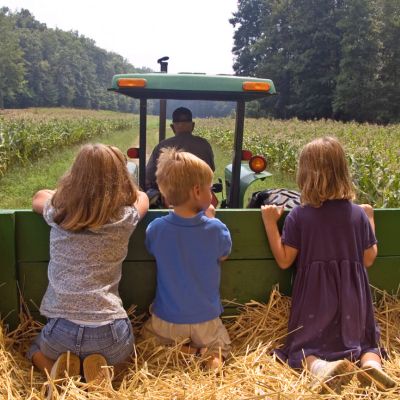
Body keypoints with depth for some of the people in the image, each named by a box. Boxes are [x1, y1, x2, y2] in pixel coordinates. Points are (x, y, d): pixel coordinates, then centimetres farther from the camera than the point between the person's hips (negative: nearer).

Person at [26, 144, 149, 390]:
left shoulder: (58, 212, 1)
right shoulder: (125, 218, -4)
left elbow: (39, 197, 27)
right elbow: (142, 197, 21)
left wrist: (66, 192, 36)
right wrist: (118, 191, 35)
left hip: (61, 330, 2)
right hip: (109, 331, -1)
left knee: (37, 350, 36)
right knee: (123, 351, 35)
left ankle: (57, 370, 5)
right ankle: (100, 368, 4)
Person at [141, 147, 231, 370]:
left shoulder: (156, 229, -17)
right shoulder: (215, 229, -21)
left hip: (166, 321, 1)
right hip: (205, 322, 0)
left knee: (149, 335, 31)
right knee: (222, 345, 29)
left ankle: (186, 350, 4)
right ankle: (211, 354, -4)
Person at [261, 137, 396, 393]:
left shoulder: (298, 216, -10)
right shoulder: (359, 214, -3)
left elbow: (284, 261, -6)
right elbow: (369, 259, 5)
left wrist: (270, 223, -2)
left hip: (314, 297, -2)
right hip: (352, 297, 2)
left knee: (303, 346, 12)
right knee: (364, 342, 22)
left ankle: (322, 367, -22)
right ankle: (372, 364, -12)